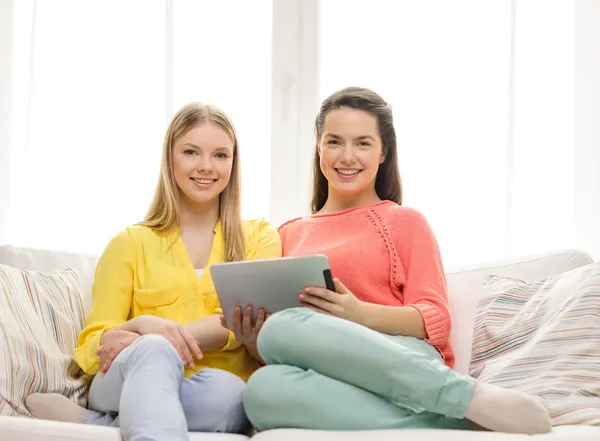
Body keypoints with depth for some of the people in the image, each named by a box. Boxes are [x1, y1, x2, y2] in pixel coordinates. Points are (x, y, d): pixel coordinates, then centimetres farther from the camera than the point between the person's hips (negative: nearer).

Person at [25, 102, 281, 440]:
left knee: (224, 389, -37)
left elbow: (253, 320, -1)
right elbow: (94, 345, 7)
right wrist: (143, 326, -16)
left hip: (218, 398, 1)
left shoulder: (259, 237, 17)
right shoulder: (129, 244, 17)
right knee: (154, 351, -36)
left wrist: (175, 333, -17)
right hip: (129, 383, 0)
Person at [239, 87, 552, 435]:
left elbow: (435, 320, 2)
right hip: (332, 379, 3)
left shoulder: (405, 221, 14)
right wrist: (251, 334, -3)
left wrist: (360, 314, -17)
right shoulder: (291, 234, 26)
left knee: (284, 328, -33)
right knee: (265, 387, -35)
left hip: (404, 362, -3)